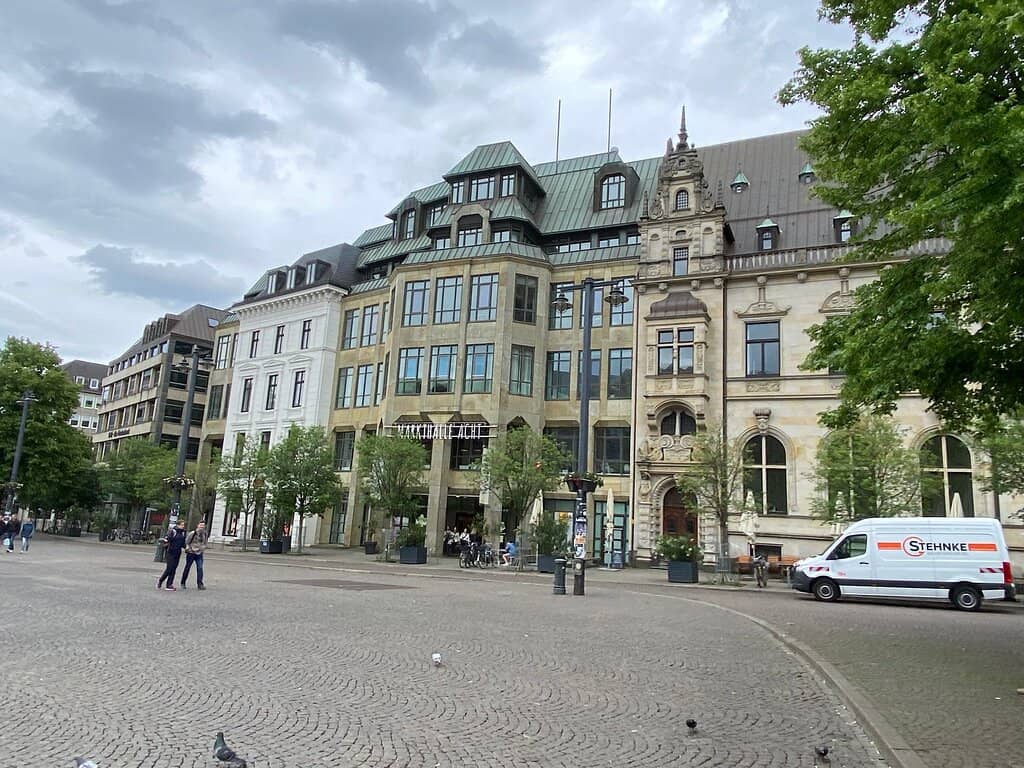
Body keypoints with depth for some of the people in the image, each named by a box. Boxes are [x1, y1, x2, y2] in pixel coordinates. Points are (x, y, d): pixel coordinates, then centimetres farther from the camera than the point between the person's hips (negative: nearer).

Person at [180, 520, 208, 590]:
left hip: (199, 554, 3)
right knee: (187, 568, 8)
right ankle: (183, 583, 22)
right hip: (191, 553, -3)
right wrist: (189, 549, -15)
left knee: (200, 568, -8)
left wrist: (202, 548, -3)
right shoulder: (192, 533, -10)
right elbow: (186, 542, -4)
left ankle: (200, 584, -7)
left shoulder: (204, 534, 4)